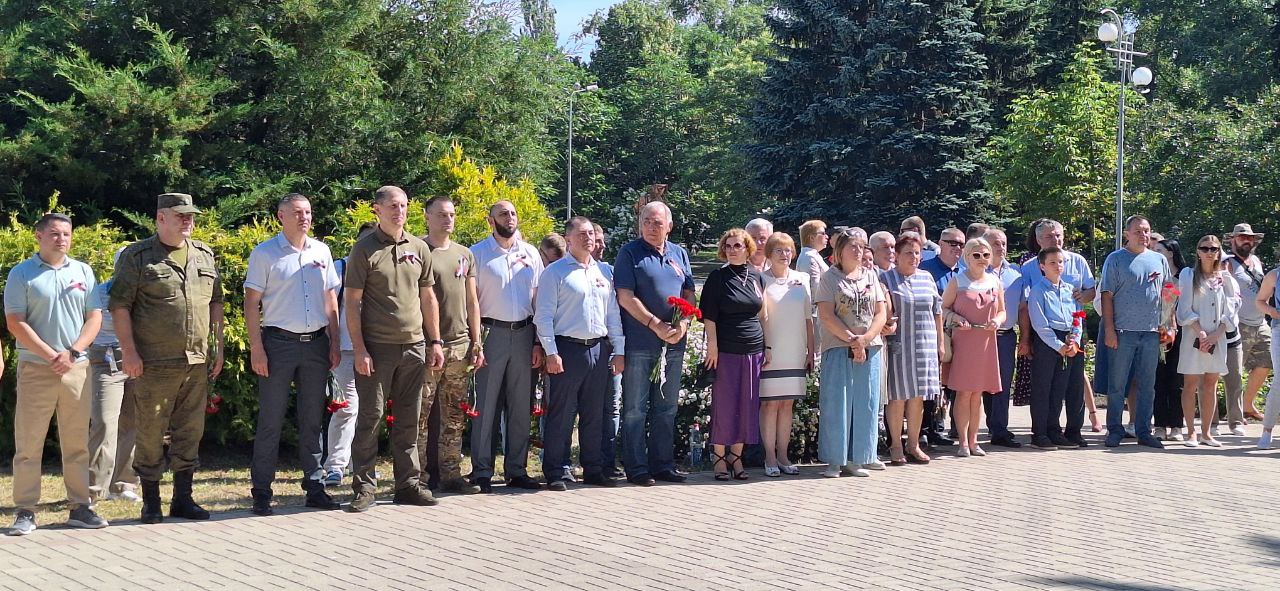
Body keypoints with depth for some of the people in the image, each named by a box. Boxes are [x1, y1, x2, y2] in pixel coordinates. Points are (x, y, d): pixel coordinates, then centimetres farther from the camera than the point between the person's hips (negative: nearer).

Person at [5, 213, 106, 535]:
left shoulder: (82, 272, 10)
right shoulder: (22, 273, 1)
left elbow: (95, 317, 8)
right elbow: (15, 323, -6)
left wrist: (72, 353, -7)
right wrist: (50, 355, -13)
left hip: (76, 368, 3)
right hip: (35, 369, -3)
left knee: (77, 443, 6)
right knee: (29, 443, -2)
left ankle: (80, 506, 12)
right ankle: (25, 512, 2)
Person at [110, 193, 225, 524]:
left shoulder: (204, 255, 13)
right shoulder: (137, 257, -2)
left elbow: (216, 302, 18)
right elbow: (119, 305, -5)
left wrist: (219, 348, 13)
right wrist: (129, 352, -12)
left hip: (197, 362, 5)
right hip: (154, 365, -5)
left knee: (190, 432, 9)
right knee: (151, 434, 1)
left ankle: (183, 499, 19)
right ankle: (151, 503, 10)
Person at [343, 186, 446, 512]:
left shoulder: (419, 248, 11)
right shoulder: (365, 249, -4)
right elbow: (351, 301, -6)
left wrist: (435, 342, 10)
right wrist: (359, 349, -12)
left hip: (414, 346, 4)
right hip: (377, 347, -4)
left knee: (408, 420, 9)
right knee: (370, 417, -2)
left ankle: (409, 484, 16)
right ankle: (365, 487, 5)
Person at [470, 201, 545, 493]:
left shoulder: (530, 253, 11)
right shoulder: (478, 253, 1)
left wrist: (538, 343, 5)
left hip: (524, 334, 4)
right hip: (491, 334, -4)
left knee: (521, 406, 7)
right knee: (486, 405, -4)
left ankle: (516, 470, 14)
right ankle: (482, 473, 0)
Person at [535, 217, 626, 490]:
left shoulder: (603, 272, 14)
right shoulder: (555, 272, -1)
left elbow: (613, 313, 17)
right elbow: (544, 315, -6)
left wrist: (618, 350, 11)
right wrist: (551, 352, -13)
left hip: (599, 349, 5)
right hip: (567, 349, -5)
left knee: (595, 415, 10)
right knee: (561, 415, -3)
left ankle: (593, 469, 19)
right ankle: (555, 474, 2)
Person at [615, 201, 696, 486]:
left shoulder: (679, 254, 13)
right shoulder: (630, 253, -3)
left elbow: (689, 294, 13)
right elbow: (625, 297, -10)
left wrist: (683, 324, -5)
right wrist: (656, 325, -15)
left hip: (673, 344, 5)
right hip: (639, 343, -5)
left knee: (666, 408, 11)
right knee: (635, 408, -1)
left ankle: (662, 464, 18)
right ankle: (636, 468, 3)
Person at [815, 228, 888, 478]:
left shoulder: (871, 277, 12)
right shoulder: (830, 277, 1)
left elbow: (881, 314, 6)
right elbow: (826, 316, -8)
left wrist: (865, 339, -10)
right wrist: (852, 340, -14)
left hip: (870, 349, 4)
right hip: (838, 349, -4)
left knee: (865, 403, 4)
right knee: (836, 403, -4)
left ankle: (858, 458, 11)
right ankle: (834, 460, 2)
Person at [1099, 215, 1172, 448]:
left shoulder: (1159, 260, 13)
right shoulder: (1116, 259, 1)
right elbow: (1107, 296, -3)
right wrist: (1109, 329, -11)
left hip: (1151, 332, 4)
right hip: (1123, 332, -4)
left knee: (1147, 386, 7)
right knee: (1117, 384, 0)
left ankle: (1144, 431, 14)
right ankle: (1115, 431, 7)